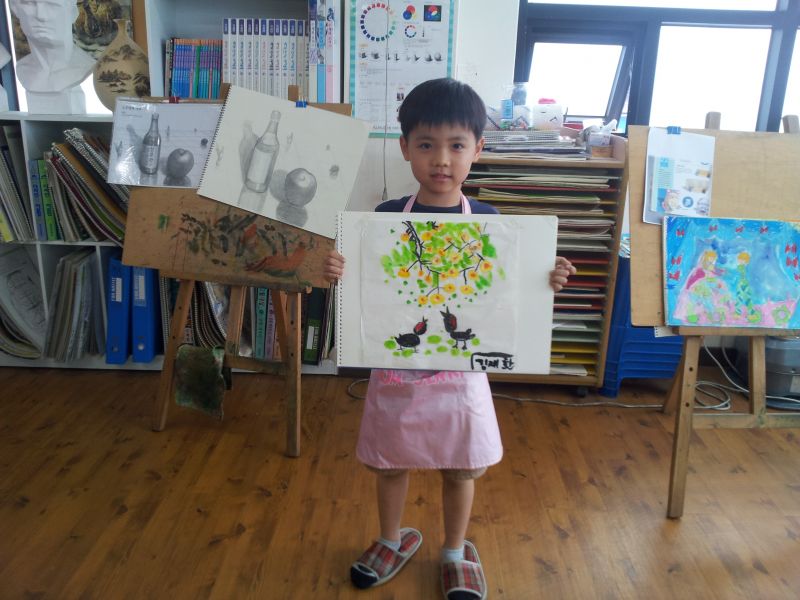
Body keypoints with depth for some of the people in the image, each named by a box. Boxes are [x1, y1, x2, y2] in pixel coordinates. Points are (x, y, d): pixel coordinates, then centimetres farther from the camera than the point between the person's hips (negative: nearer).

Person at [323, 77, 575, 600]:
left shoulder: (487, 221, -7)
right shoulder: (386, 217, -7)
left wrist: (545, 283, -19)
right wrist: (340, 274, -23)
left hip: (460, 370, 0)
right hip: (396, 367, 1)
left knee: (461, 470, 16)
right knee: (392, 464, 19)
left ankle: (456, 552, 44)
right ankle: (394, 540, 48)